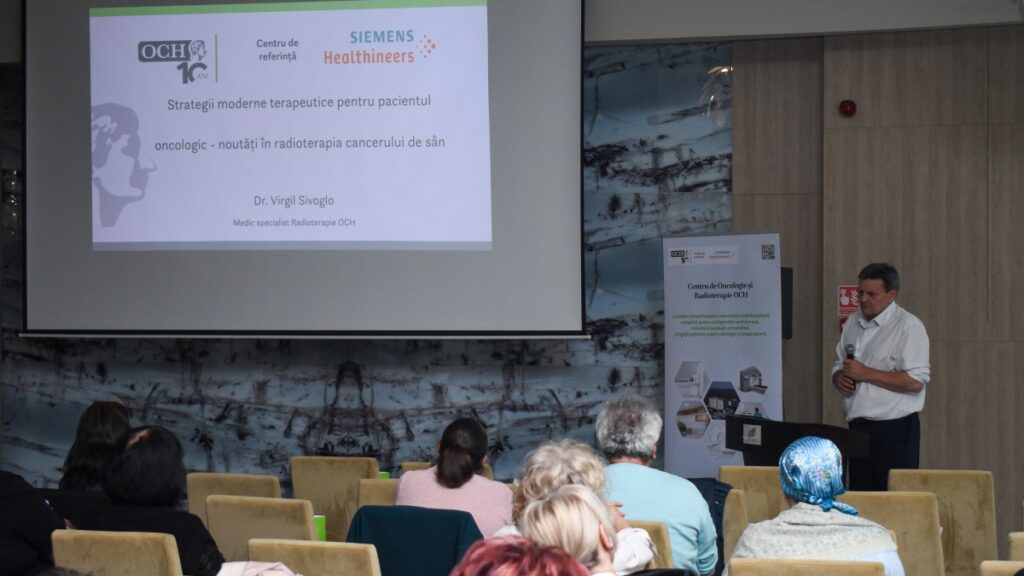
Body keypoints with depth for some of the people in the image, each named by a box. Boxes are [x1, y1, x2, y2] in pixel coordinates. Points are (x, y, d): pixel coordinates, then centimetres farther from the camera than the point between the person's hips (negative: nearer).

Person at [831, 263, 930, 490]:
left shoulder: (908, 326, -9)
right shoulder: (853, 323, 13)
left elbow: (915, 381, -17)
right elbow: (838, 366, 24)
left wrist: (866, 373, -17)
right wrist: (839, 377, -1)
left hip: (894, 430, -7)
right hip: (858, 427, 7)